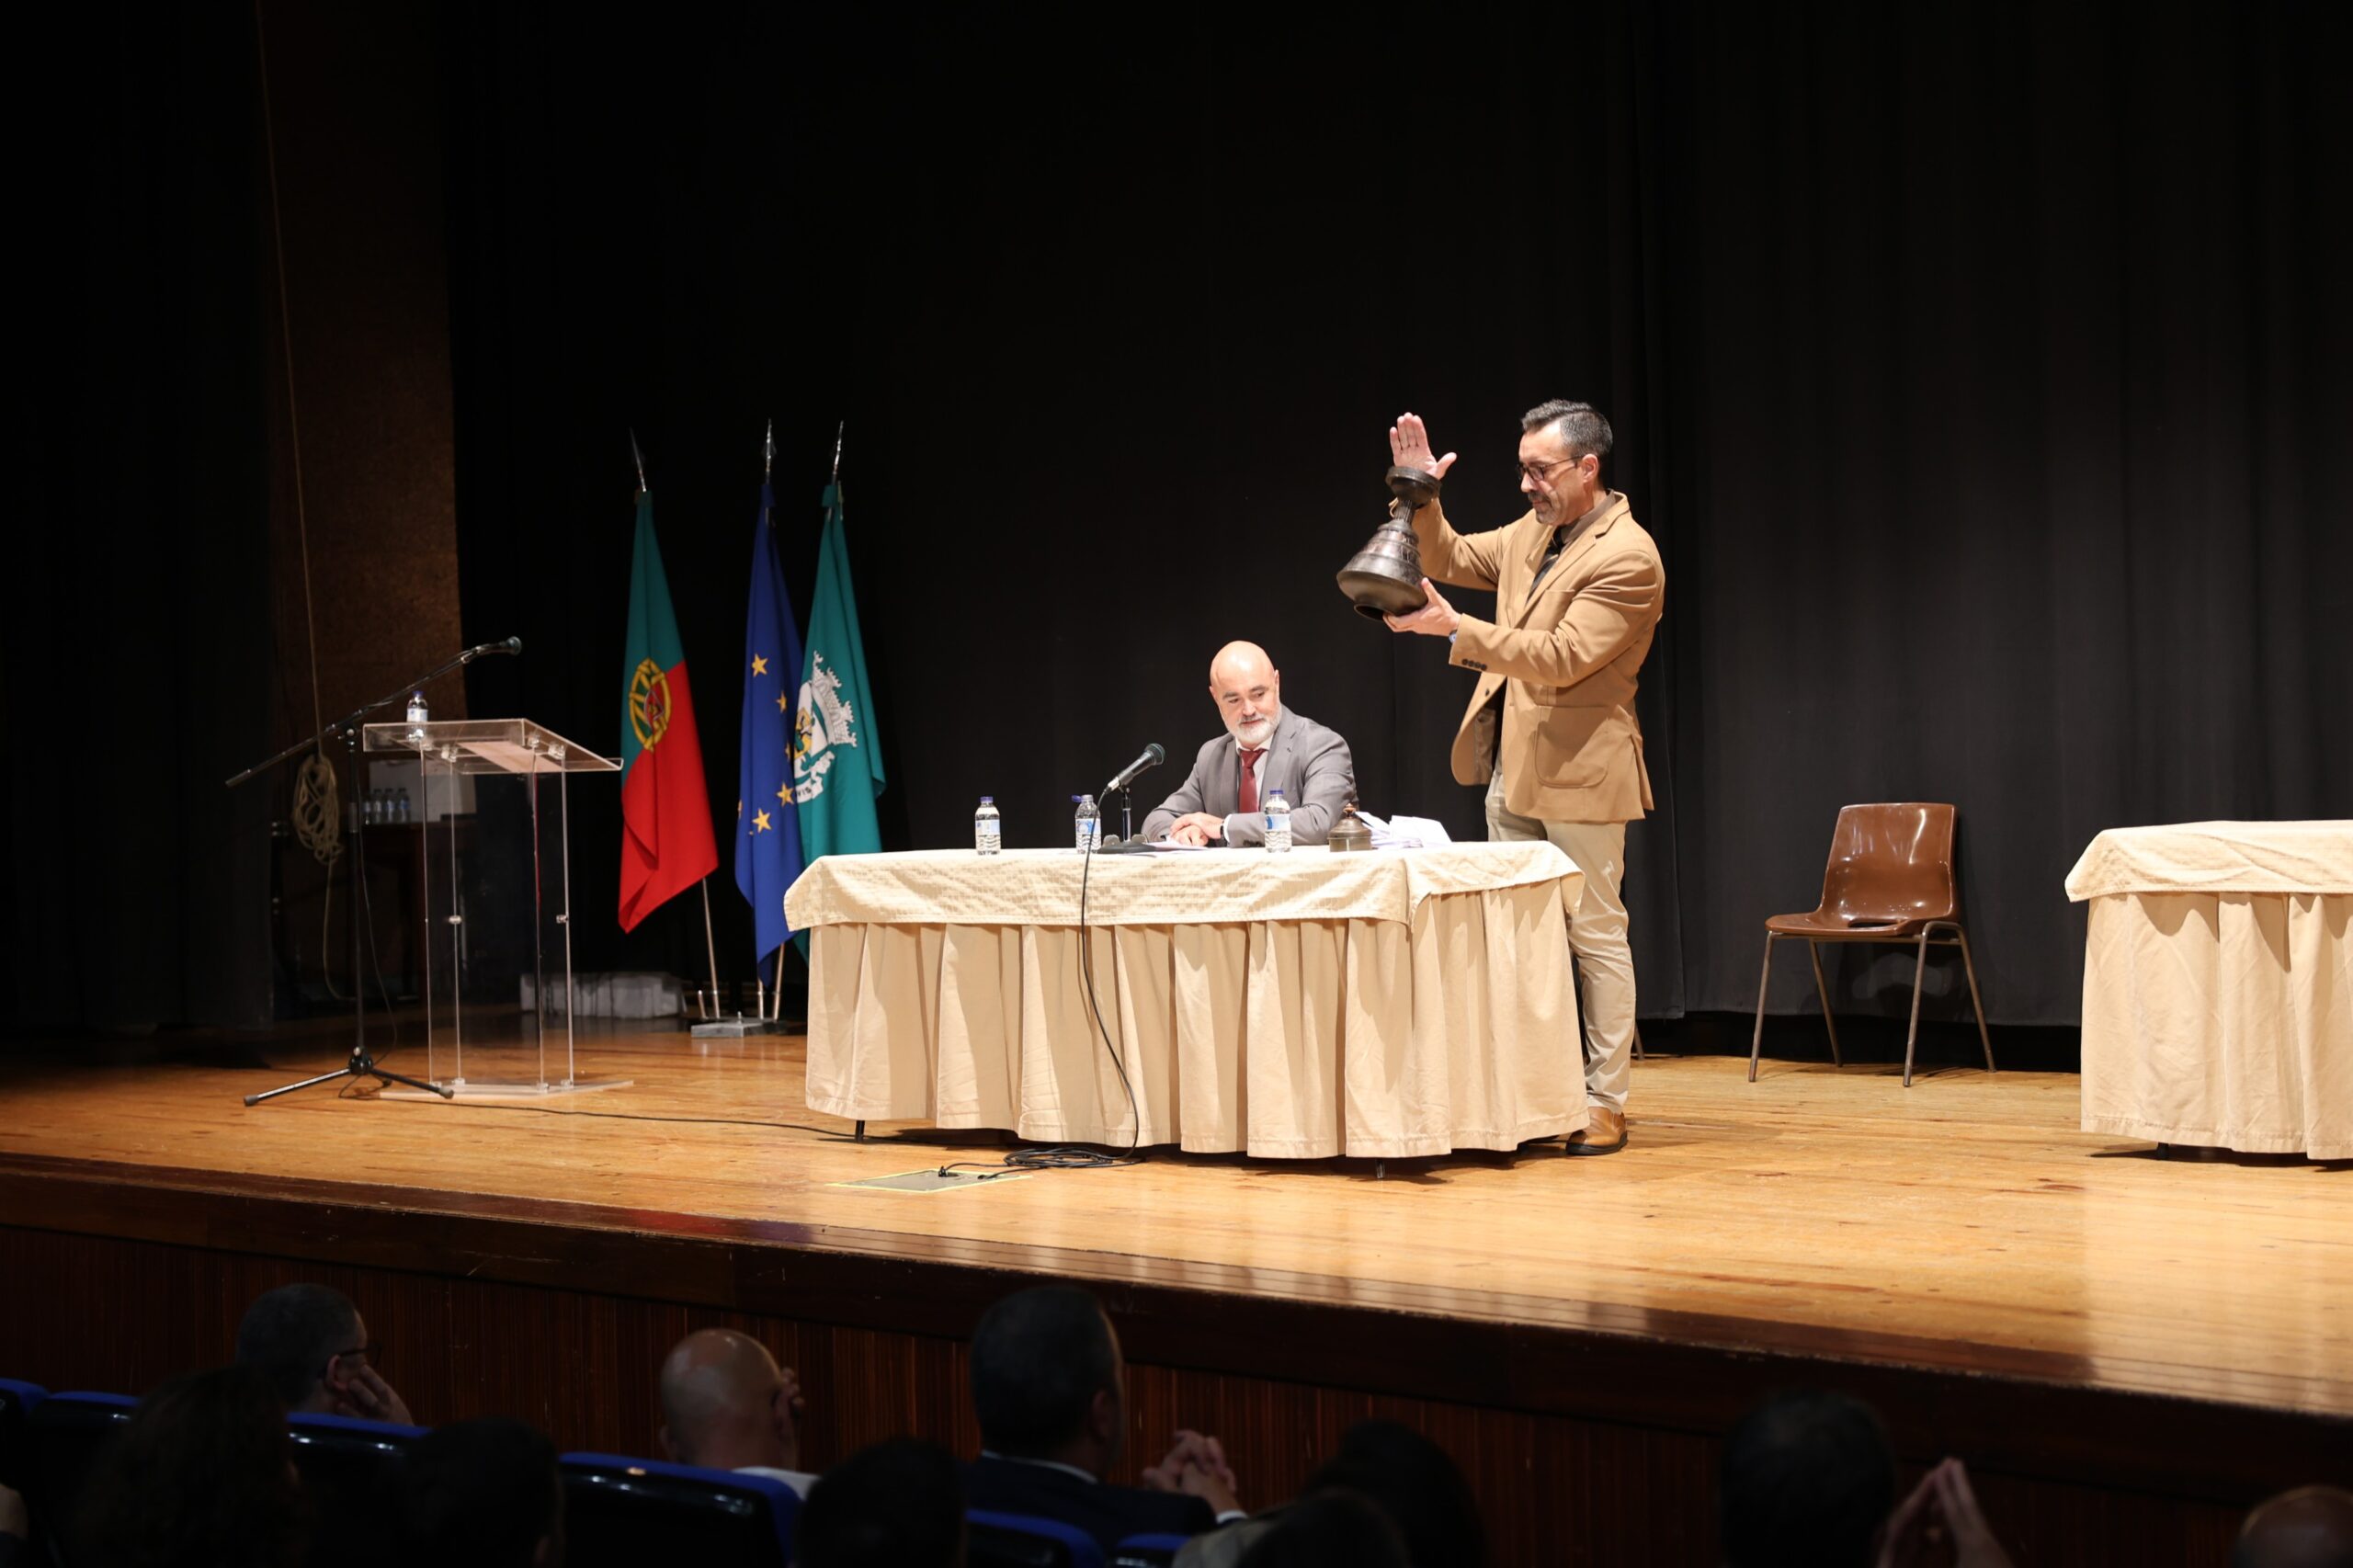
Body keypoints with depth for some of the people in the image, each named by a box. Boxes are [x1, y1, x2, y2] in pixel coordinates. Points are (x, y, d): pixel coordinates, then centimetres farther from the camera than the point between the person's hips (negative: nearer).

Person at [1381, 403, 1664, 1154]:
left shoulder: (1629, 558, -18)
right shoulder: (1533, 531, 9)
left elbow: (1562, 658, -25)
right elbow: (1449, 559, 18)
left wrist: (1455, 628, -29)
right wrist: (1421, 498, 0)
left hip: (1579, 774, -9)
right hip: (1512, 768, 9)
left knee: (1595, 935, -1)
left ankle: (1605, 1103, 5)